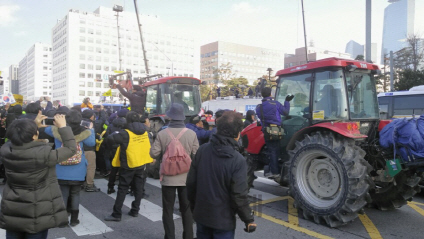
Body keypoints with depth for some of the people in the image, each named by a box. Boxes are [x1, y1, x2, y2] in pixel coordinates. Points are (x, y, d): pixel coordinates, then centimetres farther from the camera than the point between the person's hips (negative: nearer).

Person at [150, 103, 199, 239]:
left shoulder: (162, 134, -12)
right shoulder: (191, 134, -10)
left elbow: (153, 153, -7)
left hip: (168, 177, -1)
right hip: (186, 177, 1)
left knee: (168, 210, 12)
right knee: (187, 209, 16)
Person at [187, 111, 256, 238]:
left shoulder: (202, 150, -8)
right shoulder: (238, 160, -21)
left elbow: (191, 182, -1)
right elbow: (239, 195, -19)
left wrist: (194, 206, 14)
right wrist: (249, 219, -4)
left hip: (201, 214, 4)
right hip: (223, 219, -4)